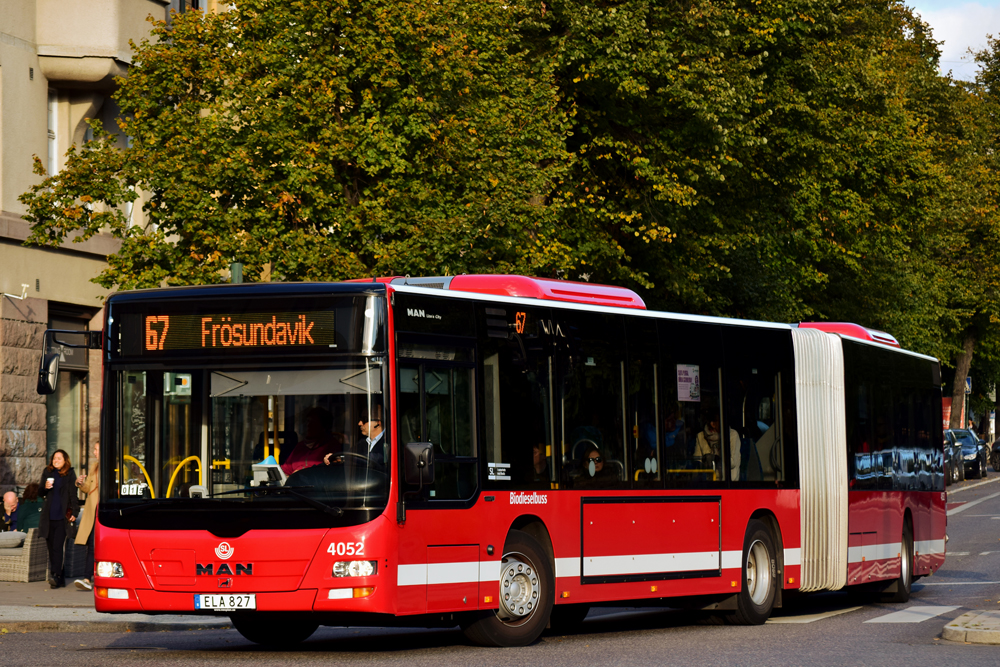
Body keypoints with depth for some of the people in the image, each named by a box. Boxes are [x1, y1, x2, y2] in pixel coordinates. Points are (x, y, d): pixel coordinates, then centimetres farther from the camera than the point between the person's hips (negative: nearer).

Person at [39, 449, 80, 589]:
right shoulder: (47, 472, 13)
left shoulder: (70, 474, 2)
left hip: (62, 516, -4)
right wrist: (45, 487, -4)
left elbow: (73, 494, 1)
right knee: (51, 547, 5)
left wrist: (74, 512, -8)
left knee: (57, 547, -14)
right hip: (49, 516, 4)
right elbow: (40, 493, 19)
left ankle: (56, 576, -19)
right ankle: (59, 579, 12)